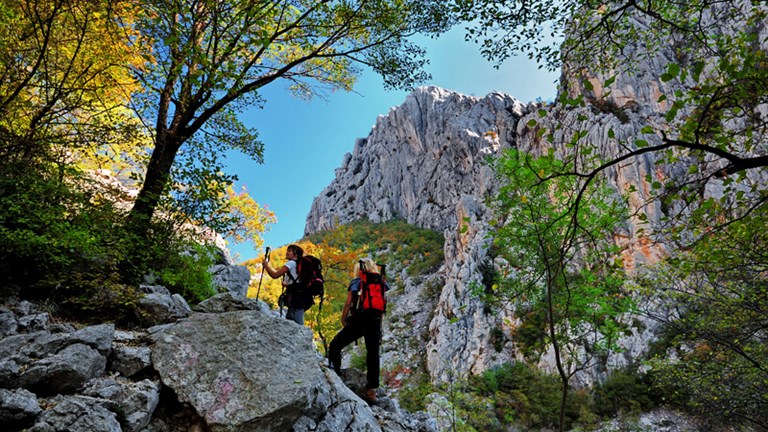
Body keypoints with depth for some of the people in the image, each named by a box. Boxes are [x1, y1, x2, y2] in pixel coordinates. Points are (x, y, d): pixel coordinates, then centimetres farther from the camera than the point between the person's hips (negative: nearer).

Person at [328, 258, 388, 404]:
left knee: (335, 346, 10)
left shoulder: (356, 282, 3)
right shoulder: (381, 283, 11)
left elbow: (348, 303, -4)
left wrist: (343, 319, 5)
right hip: (375, 322, 3)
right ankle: (371, 390, 6)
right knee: (373, 355, 6)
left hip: (358, 320, -3)